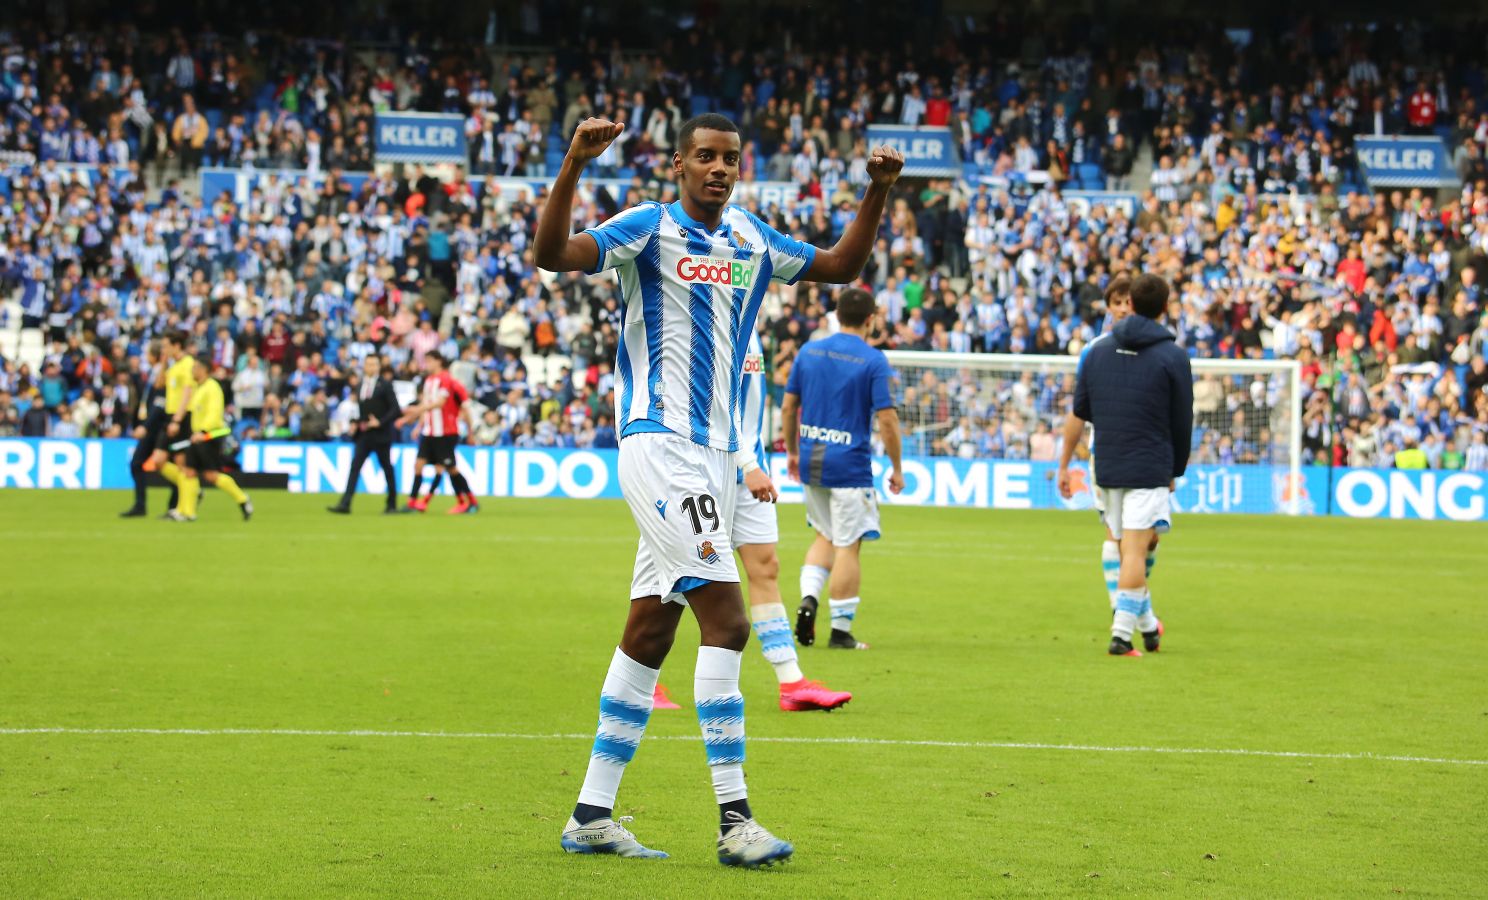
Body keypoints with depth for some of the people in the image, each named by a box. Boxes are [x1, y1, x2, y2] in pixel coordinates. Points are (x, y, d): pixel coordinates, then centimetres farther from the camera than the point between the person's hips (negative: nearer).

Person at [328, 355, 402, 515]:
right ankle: (345, 504, -12)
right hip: (364, 434, 5)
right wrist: (355, 423, 4)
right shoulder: (360, 385, 10)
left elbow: (395, 410, -10)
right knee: (354, 467, -6)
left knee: (387, 468, 6)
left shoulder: (385, 385, -6)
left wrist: (380, 422, -18)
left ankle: (392, 505, 18)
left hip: (381, 435, -5)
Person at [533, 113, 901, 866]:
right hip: (658, 444, -8)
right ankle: (734, 819, -16)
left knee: (650, 629, 9)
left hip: (714, 455, 8)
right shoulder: (648, 229, -6)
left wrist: (877, 192, 12)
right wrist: (573, 166, -33)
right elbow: (551, 255, -21)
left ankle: (591, 815, 15)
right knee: (725, 619, -17)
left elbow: (841, 266, 25)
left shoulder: (750, 239, 14)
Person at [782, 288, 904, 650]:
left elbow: (788, 407, 8)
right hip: (850, 466, -5)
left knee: (826, 536, 22)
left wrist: (792, 451, 21)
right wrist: (897, 469, -2)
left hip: (811, 462, 5)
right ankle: (840, 631, 5)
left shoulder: (809, 351, 4)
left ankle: (808, 597, 2)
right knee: (848, 546, 2)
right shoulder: (873, 361, -9)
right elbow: (887, 420, -12)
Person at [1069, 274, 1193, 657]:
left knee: (1128, 548, 15)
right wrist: (1176, 471, 11)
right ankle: (1122, 633, -13)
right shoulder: (1172, 356, -5)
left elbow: (1081, 408, 10)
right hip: (1150, 468, -4)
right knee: (1136, 550, -7)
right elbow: (1182, 421, -2)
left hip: (1107, 467, 4)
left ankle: (1147, 623, 28)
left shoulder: (1097, 350, 6)